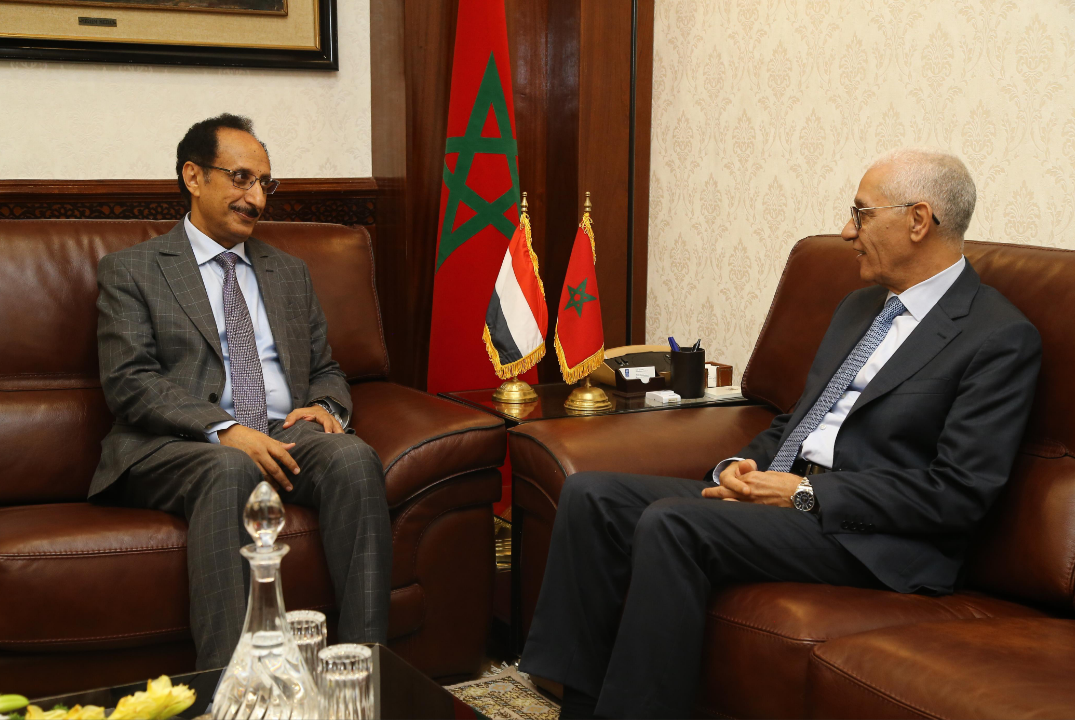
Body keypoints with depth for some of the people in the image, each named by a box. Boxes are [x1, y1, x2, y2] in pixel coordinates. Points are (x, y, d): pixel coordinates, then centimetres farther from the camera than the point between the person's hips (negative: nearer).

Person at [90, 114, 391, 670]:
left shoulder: (290, 273, 26)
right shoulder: (129, 271, 10)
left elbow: (326, 370, 26)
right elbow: (129, 383, -4)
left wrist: (325, 407, -1)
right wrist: (224, 430, -19)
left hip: (284, 437, 4)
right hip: (178, 446, -4)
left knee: (354, 458, -29)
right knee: (230, 471, -39)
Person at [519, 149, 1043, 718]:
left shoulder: (1002, 338, -7)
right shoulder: (859, 307, 21)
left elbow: (960, 492, -15)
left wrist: (806, 494, -17)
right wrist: (742, 467, 2)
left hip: (869, 540, -8)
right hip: (780, 491, 8)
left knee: (671, 522, -30)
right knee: (591, 495, -9)